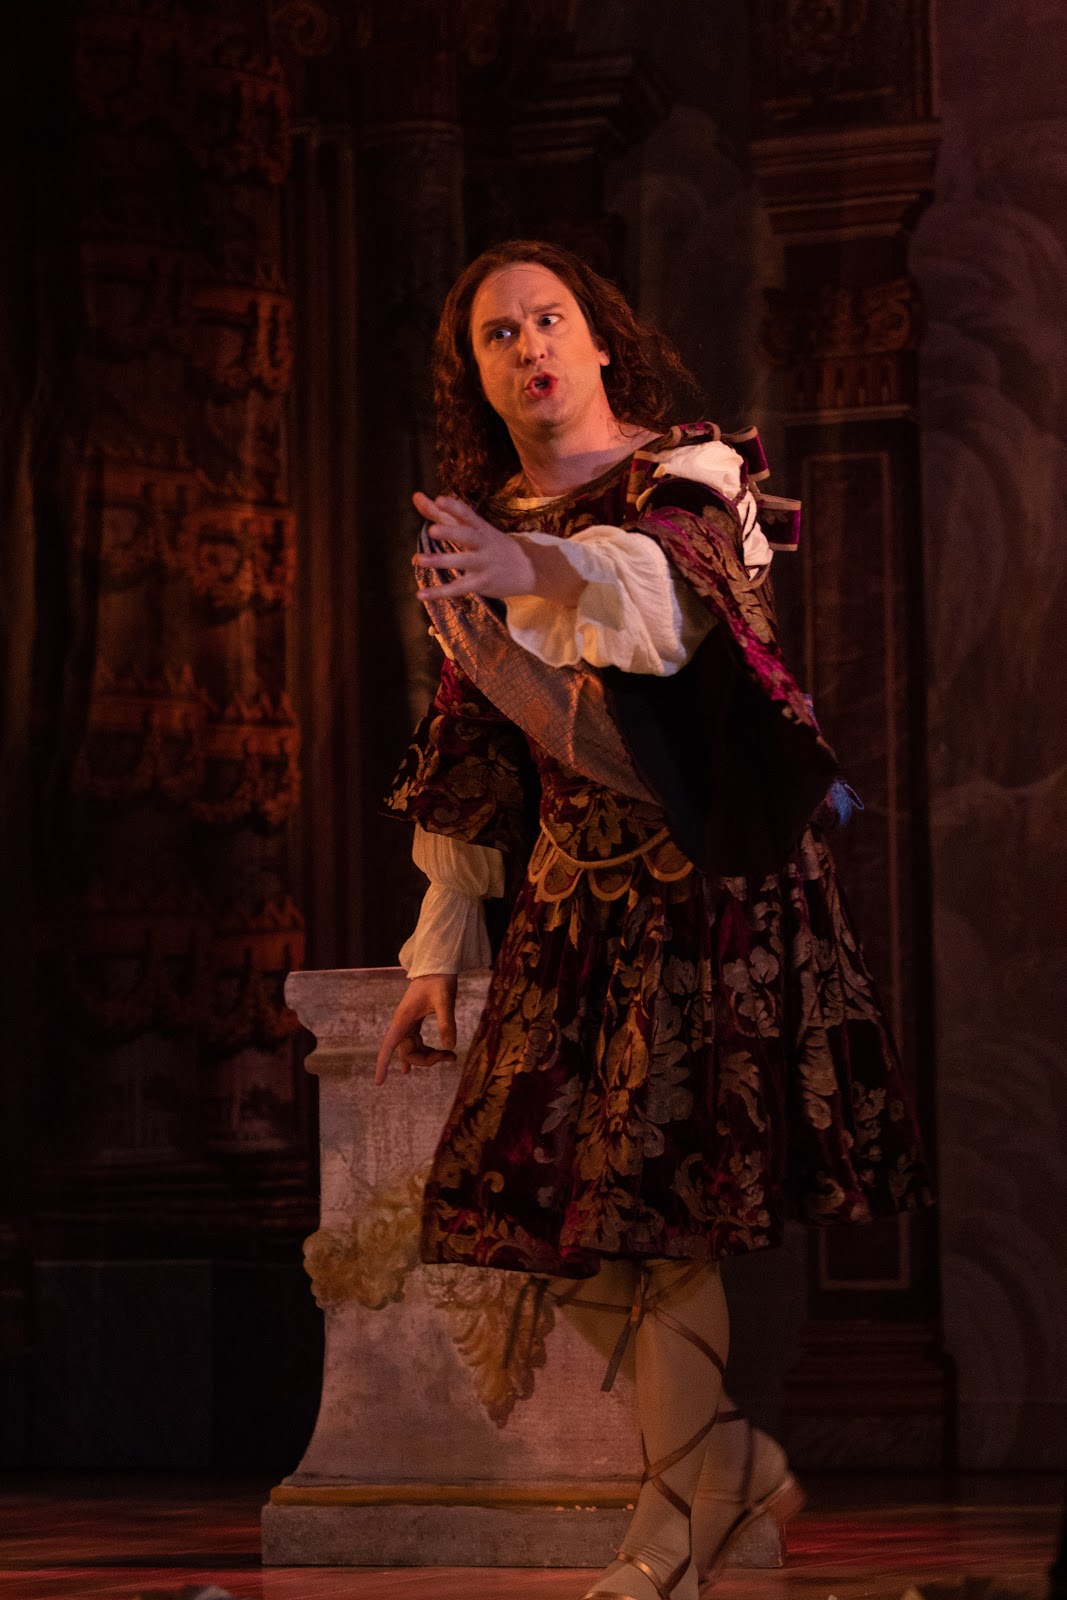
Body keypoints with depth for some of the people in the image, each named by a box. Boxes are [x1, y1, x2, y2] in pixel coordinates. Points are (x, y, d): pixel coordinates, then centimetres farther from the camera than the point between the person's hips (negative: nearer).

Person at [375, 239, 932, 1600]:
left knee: (645, 1177, -10)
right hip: (573, 893, 6)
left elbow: (665, 583, -28)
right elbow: (472, 773, 17)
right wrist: (440, 949, 12)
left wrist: (539, 565, -48)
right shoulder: (481, 534, 16)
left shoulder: (692, 476, -2)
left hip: (705, 875, -6)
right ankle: (716, 1459, 11)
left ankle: (687, 1480, 2)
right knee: (562, 1190, -1)